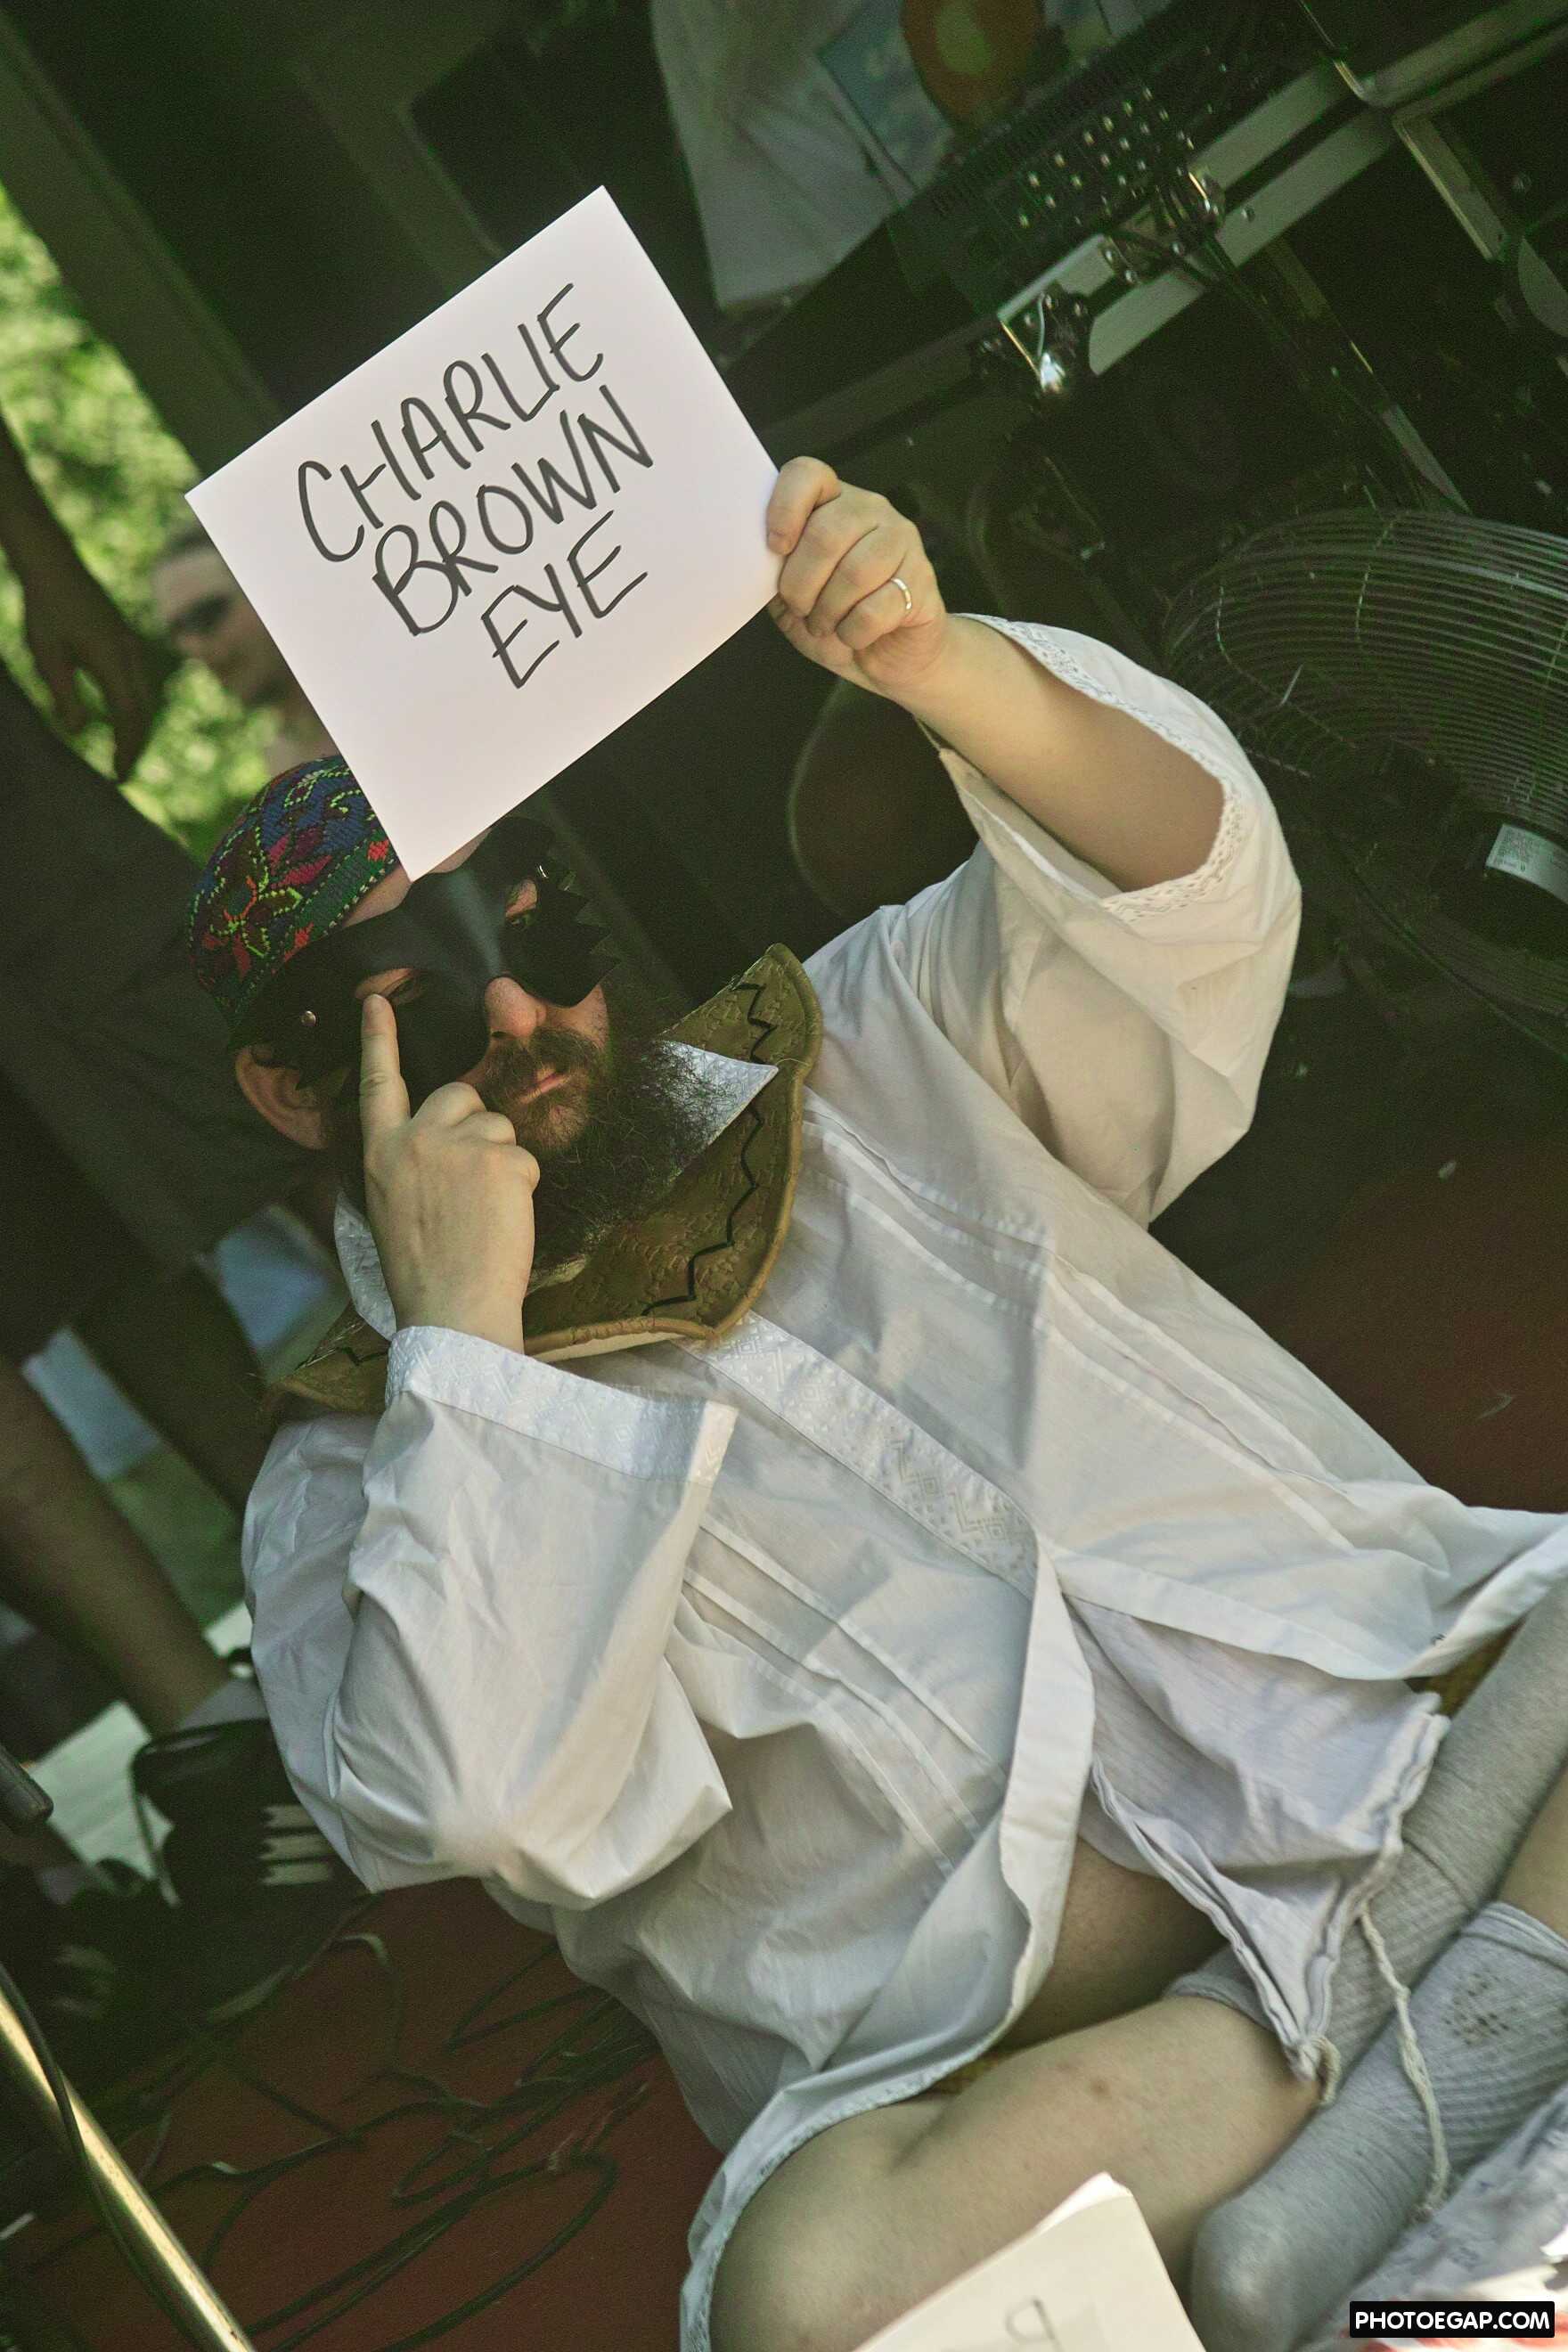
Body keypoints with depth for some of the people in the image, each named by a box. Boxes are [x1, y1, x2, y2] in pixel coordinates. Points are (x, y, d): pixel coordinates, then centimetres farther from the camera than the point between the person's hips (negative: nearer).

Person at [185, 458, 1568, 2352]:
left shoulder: (854, 1061, 18)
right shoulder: (350, 1493, 8)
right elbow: (513, 1813, -11)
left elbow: (1180, 900, 3)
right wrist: (465, 1329, -7)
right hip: (1026, 2039, -2)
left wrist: (932, 661, -15)